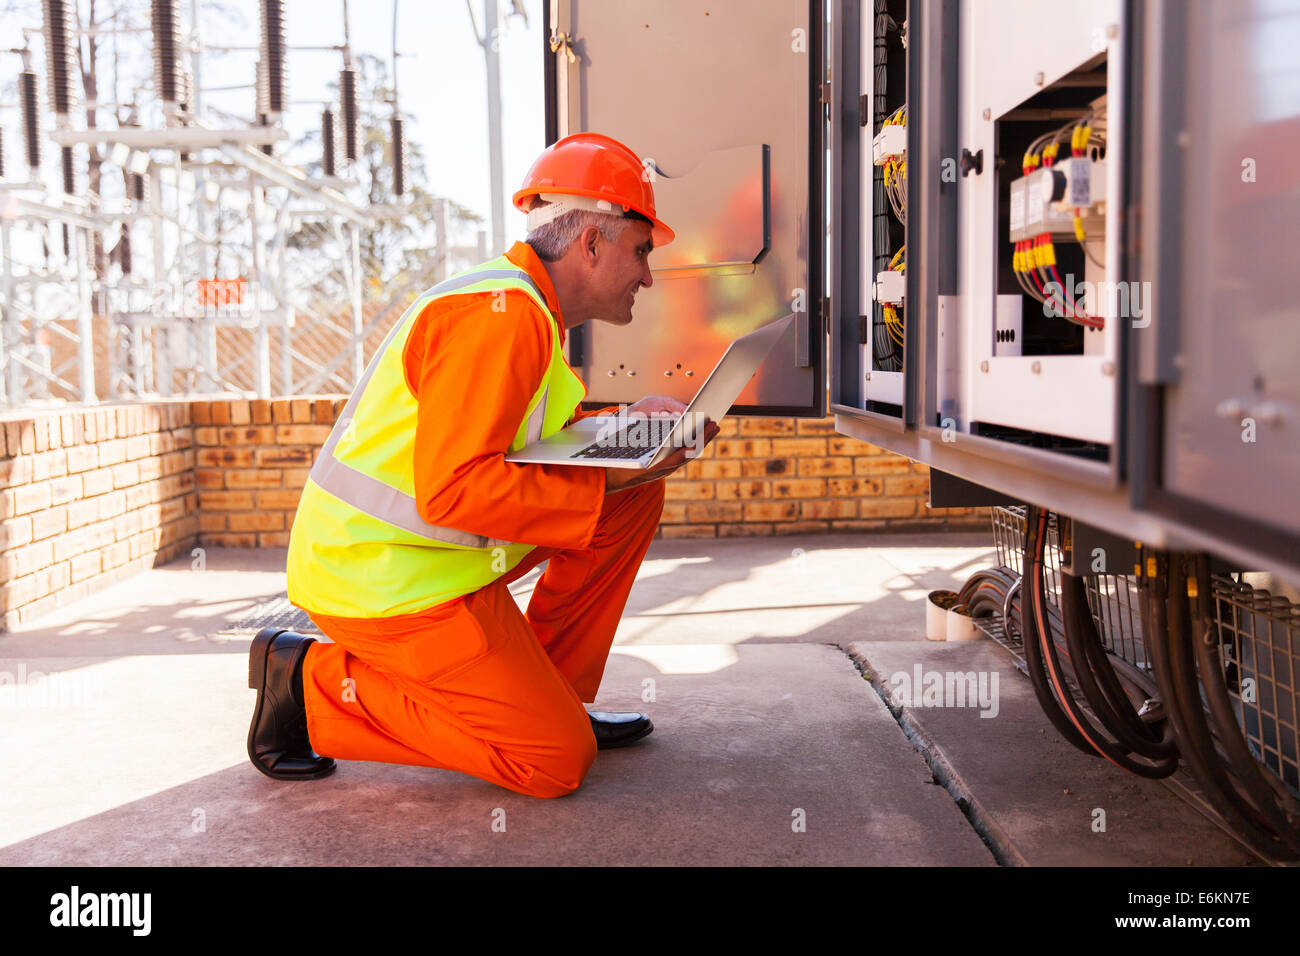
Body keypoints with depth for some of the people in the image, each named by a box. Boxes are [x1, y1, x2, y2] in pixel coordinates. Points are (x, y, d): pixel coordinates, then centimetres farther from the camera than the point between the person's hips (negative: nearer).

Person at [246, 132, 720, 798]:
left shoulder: (522, 307, 13)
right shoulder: (501, 314, -21)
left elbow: (529, 437, 19)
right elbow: (453, 488, -28)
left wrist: (627, 426, 6)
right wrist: (605, 482, -21)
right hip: (387, 582, -10)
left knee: (637, 497, 7)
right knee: (557, 761, -8)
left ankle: (545, 696, 13)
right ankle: (313, 682, -1)